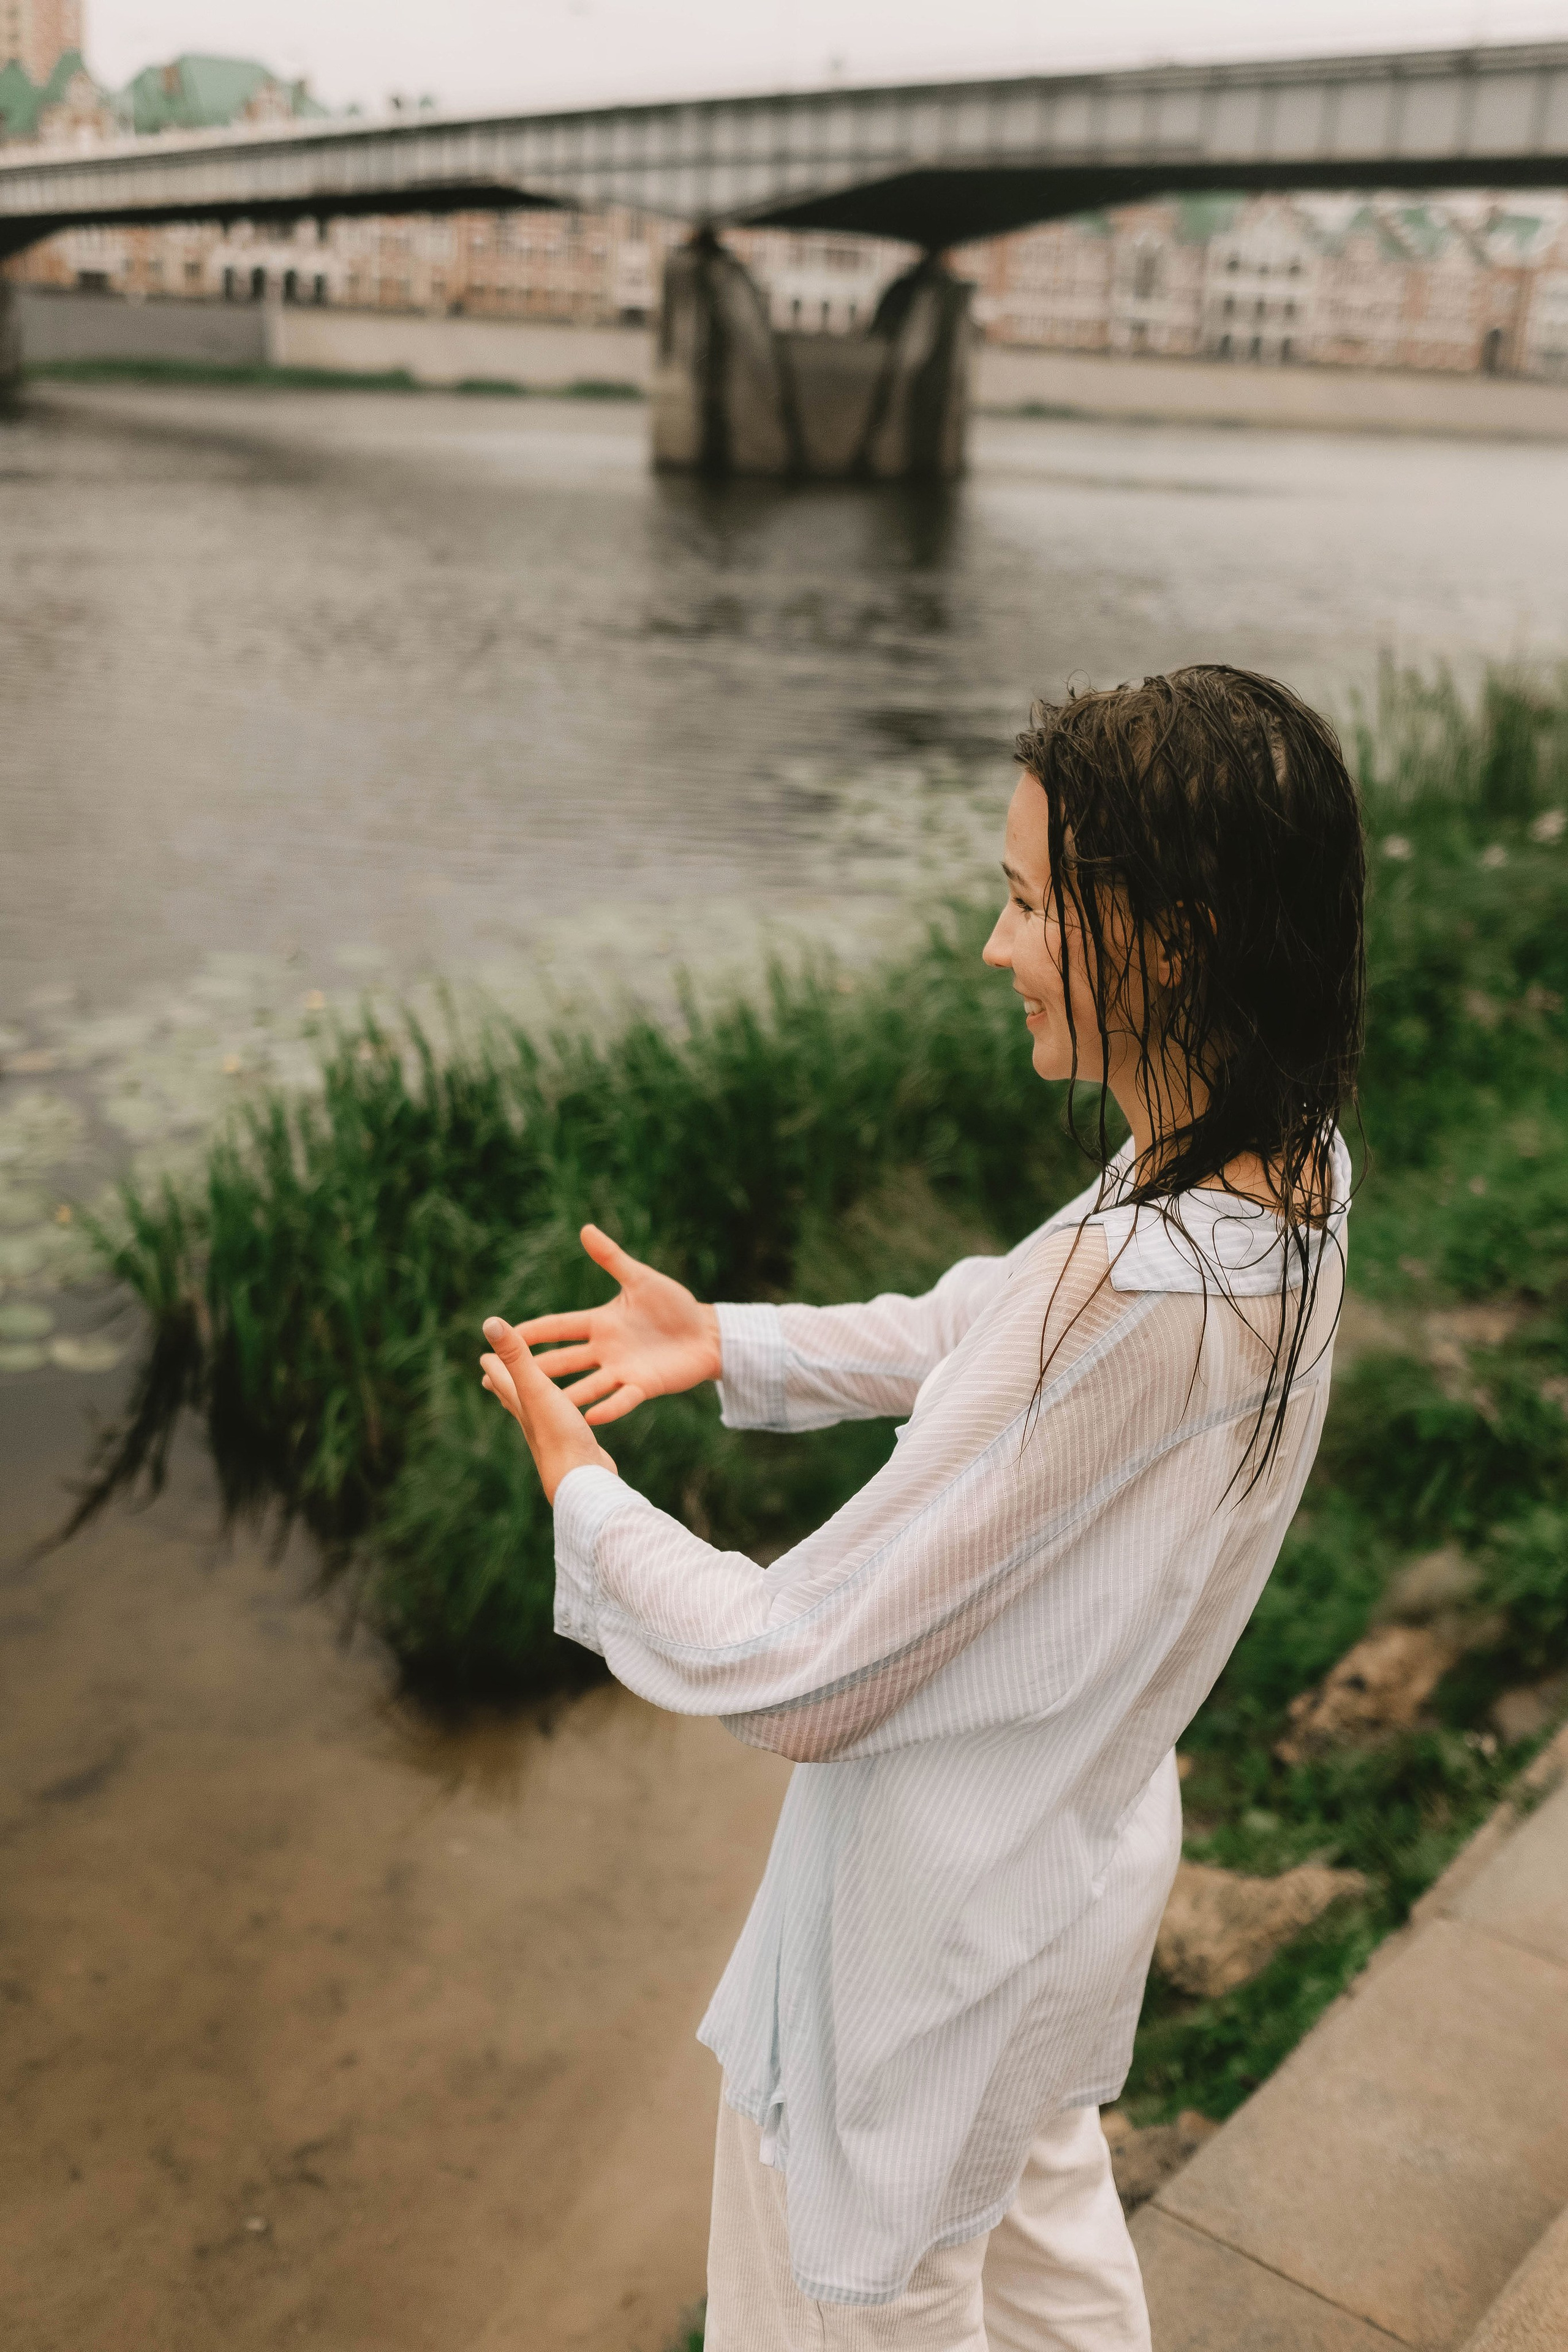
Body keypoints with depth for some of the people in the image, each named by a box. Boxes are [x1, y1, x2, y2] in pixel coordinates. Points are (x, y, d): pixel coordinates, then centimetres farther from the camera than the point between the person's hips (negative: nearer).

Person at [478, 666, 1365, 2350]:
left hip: (945, 1916, -8)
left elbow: (792, 1676, -30)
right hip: (1085, 1848, 8)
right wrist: (730, 1343, 0)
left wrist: (579, 1487, -15)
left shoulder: (1134, 1296, -39)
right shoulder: (1291, 1172, -12)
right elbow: (983, 1333, 7)